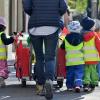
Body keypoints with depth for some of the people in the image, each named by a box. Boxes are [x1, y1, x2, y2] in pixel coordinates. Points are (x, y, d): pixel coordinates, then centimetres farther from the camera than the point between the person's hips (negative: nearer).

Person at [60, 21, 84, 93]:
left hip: (69, 61, 1)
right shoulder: (81, 37, -2)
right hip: (79, 60, -1)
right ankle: (78, 85, -19)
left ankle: (70, 86, 14)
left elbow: (62, 47, 9)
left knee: (70, 74, 12)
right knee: (79, 74, -2)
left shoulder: (66, 38, -1)